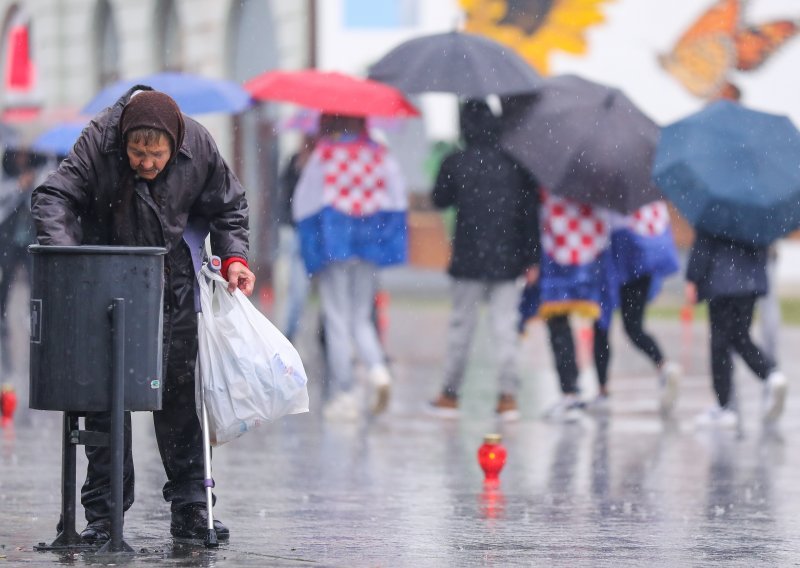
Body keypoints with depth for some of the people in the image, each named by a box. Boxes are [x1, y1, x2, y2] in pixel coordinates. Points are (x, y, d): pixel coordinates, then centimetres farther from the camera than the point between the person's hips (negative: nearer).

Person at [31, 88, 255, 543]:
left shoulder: (199, 148, -13)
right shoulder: (98, 143, -22)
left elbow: (227, 206, 4)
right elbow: (54, 197, -23)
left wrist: (233, 257, -9)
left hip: (170, 279, 2)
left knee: (179, 390, 3)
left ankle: (190, 509, 10)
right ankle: (104, 512, 1)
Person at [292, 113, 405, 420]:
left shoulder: (323, 156, -5)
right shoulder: (380, 154, 4)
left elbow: (302, 203, -3)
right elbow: (397, 197, 2)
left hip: (332, 242, -3)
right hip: (369, 245, 3)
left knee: (337, 321, 2)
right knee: (361, 319, 13)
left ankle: (344, 395, -1)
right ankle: (378, 369, -14)